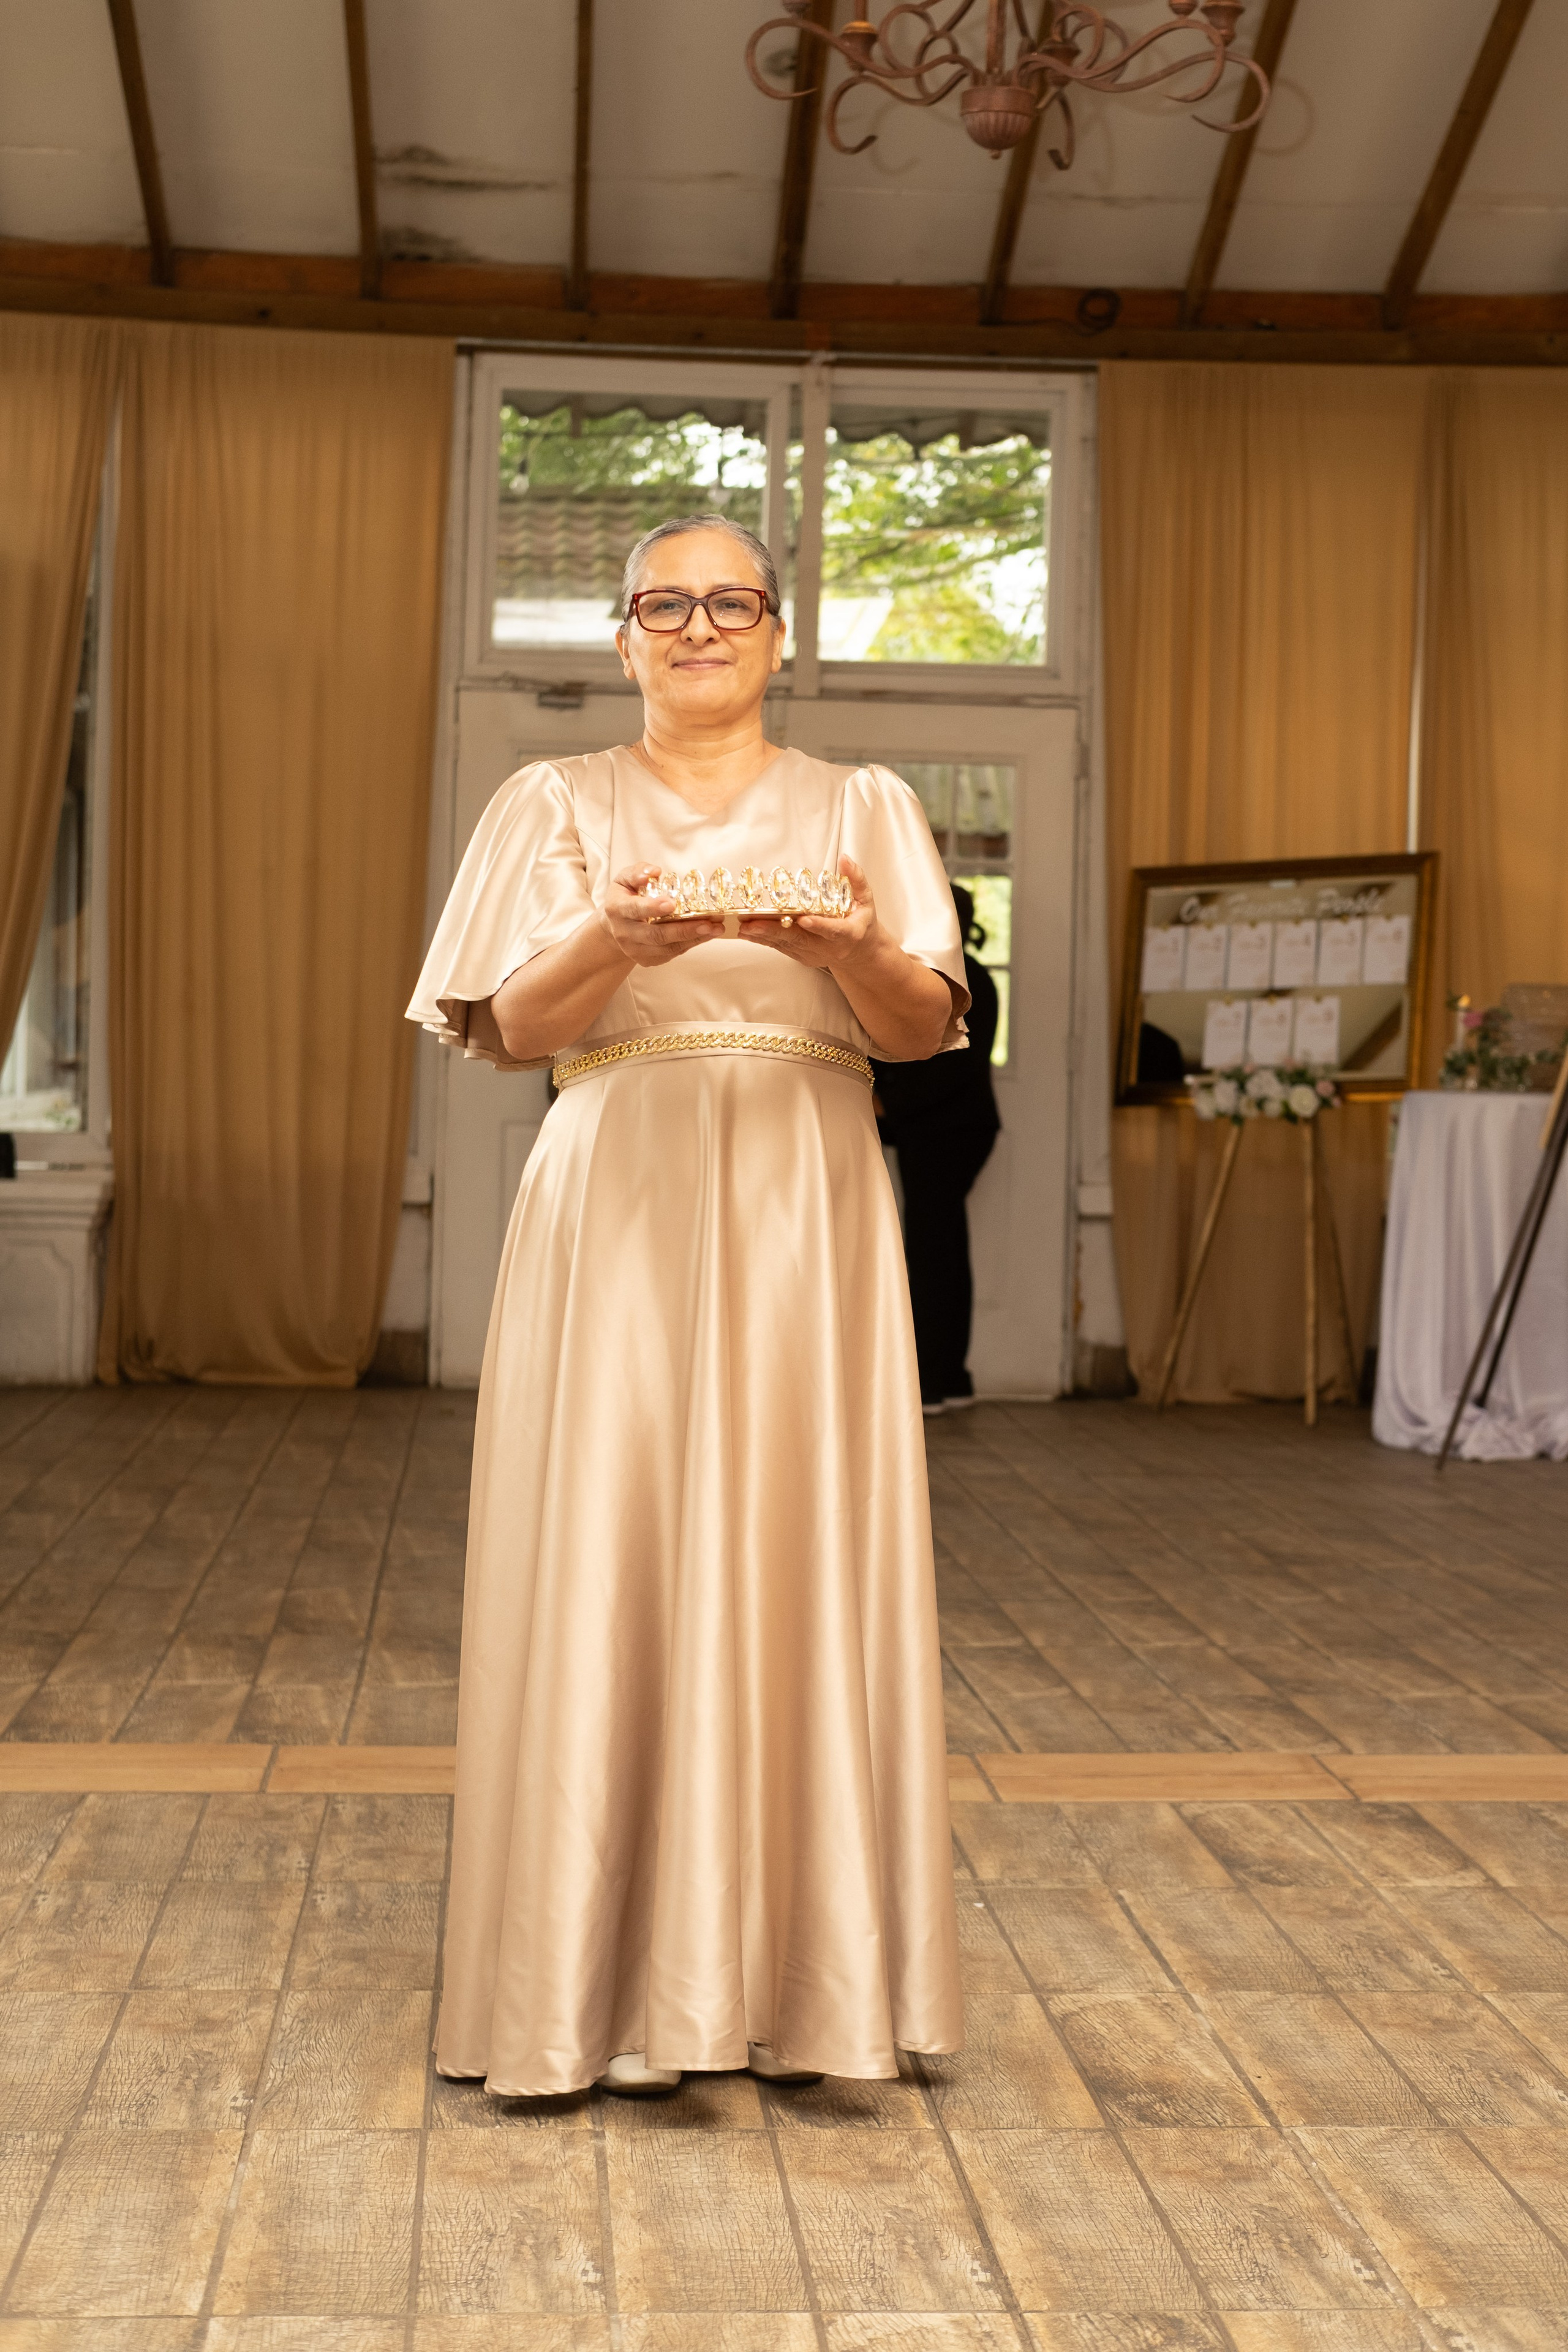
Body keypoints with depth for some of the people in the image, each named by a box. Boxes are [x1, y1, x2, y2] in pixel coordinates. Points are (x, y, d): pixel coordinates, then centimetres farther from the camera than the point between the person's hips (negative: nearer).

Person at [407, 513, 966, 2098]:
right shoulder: (558, 806, 11)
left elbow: (925, 1029, 4)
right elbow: (510, 1029, 2)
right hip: (618, 1210, -1)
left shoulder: (863, 809, 14)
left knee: (800, 1553, -2)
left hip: (804, 1213, 1)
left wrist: (853, 951, -17)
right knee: (613, 1562, -5)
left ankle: (798, 1977, 8)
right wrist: (615, 943, -18)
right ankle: (623, 1982, 4)